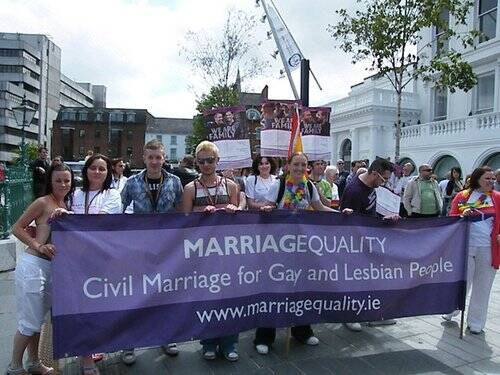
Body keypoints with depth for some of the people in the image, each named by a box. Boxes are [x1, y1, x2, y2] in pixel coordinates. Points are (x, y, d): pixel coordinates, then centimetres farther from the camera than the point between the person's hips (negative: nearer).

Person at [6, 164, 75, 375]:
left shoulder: (66, 205, 11)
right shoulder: (42, 202, -10)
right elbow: (17, 228, -9)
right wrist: (39, 246, -17)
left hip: (51, 266, 7)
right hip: (33, 265, -7)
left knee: (39, 318, 18)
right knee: (30, 321, 4)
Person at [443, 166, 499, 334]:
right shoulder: (462, 196, 3)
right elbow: (451, 218, 5)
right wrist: (462, 216, -15)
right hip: (465, 246, -1)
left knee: (482, 287, 9)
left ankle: (475, 323, 24)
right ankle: (451, 310, 31)